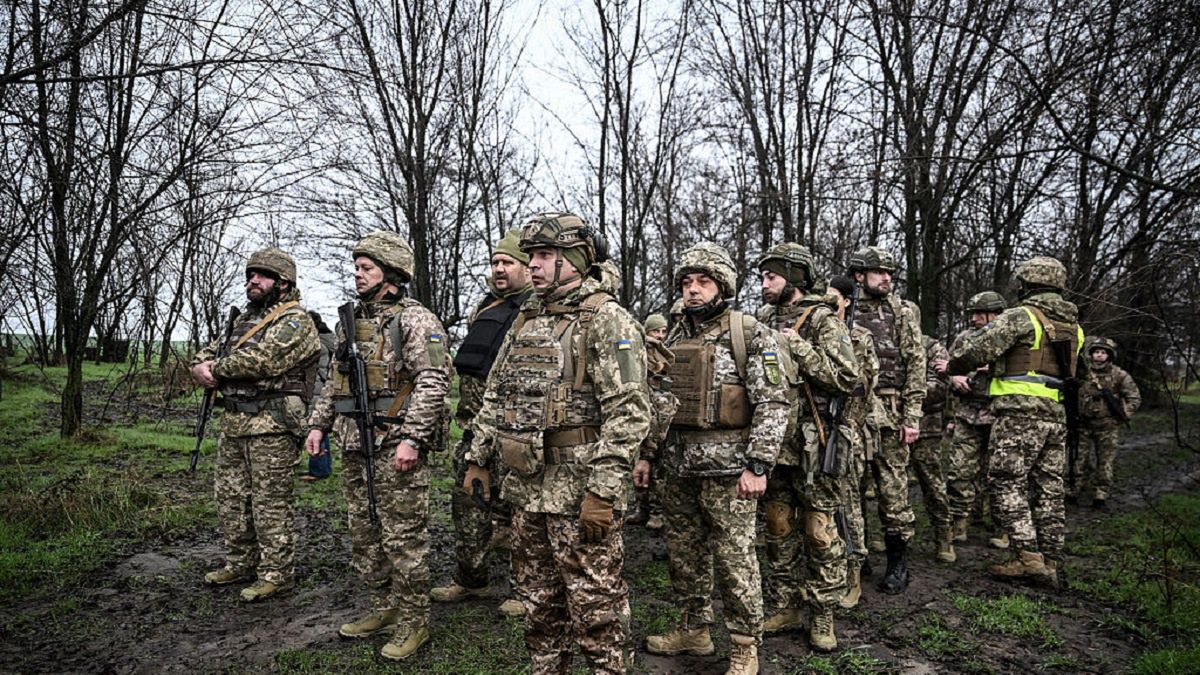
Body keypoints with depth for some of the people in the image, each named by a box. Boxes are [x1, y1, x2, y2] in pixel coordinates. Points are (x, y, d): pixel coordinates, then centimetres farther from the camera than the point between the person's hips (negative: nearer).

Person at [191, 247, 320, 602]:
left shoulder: (295, 321, -11)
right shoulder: (246, 318, 19)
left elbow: (261, 360, -23)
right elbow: (207, 352, 22)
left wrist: (216, 368, -8)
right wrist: (201, 365, -2)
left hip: (271, 425, -9)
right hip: (234, 422, 9)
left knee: (270, 502, -2)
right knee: (230, 496, 17)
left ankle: (277, 573, 9)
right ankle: (240, 563, 31)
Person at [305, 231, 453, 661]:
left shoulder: (415, 320, -10)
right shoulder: (353, 321, 16)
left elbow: (433, 381, -18)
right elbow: (336, 381, 23)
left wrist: (412, 437, -23)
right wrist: (319, 424, 15)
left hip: (396, 446, -9)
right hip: (355, 446, 9)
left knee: (403, 538, 0)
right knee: (363, 534, 16)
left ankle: (413, 622, 14)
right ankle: (383, 610, 32)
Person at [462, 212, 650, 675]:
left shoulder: (608, 321, -12)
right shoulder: (526, 321, 13)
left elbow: (629, 412, -19)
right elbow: (495, 397, 18)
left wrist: (603, 490, -22)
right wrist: (478, 459, 14)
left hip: (579, 488, -7)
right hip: (526, 485, 8)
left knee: (594, 602, 6)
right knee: (538, 600, 20)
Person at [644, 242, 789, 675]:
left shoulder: (750, 335, -7)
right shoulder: (674, 339, 11)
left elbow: (772, 404, -12)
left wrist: (758, 465, -18)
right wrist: (646, 454, 13)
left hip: (727, 468, -6)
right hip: (677, 467, 6)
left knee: (735, 558, 2)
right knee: (684, 553, 16)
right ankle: (693, 630, 34)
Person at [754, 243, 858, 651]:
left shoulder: (824, 321, -7)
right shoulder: (765, 321, 11)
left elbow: (847, 379, -16)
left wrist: (800, 348, -17)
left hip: (812, 446, -6)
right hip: (773, 442, 6)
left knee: (820, 532, 4)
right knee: (779, 529, 13)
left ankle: (823, 615, 17)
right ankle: (786, 607, 26)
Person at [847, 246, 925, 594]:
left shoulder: (903, 313, 4)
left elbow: (916, 366, 0)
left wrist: (912, 417, -7)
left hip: (888, 412, -2)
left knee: (893, 487, 2)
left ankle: (898, 563, 16)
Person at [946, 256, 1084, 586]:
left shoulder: (1022, 317, -10)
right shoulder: (1072, 326, 16)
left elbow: (976, 348, -17)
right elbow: (1073, 371, 23)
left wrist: (952, 367, 3)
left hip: (1020, 414, -8)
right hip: (1056, 416, 8)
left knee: (1007, 484, -2)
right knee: (1048, 488, 10)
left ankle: (1027, 556, -5)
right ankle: (1049, 562, 14)